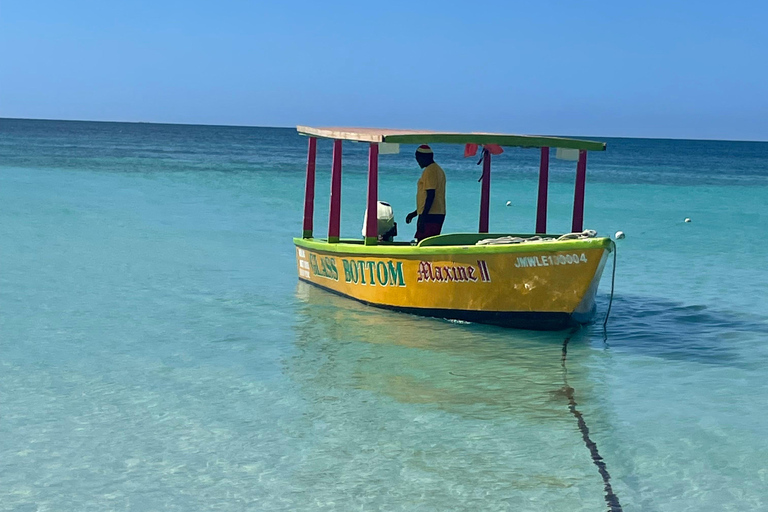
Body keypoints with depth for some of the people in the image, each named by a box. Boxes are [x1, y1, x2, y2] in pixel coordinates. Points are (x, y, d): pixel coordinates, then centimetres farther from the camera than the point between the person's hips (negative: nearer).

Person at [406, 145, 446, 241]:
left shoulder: (429, 171, -11)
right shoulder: (438, 170, 21)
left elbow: (430, 196, -20)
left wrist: (422, 217, -22)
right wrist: (415, 213, 27)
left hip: (430, 215, -10)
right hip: (439, 214, 10)